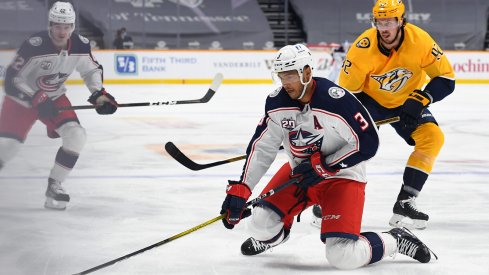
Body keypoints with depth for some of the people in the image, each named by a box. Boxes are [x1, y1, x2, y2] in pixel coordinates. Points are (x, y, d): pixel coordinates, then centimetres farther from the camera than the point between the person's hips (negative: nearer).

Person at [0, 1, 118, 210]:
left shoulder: (81, 46, -14)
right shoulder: (34, 46, -30)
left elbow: (92, 69, 7)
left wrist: (98, 93, -9)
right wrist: (37, 100, -33)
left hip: (54, 98, 4)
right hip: (22, 99, -4)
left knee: (76, 136, -15)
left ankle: (54, 185, -1)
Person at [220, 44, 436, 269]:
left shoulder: (337, 100, -28)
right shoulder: (276, 102, -9)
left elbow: (367, 144, -22)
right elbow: (261, 148, -2)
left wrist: (323, 166, -23)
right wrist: (240, 190, -10)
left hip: (341, 176, -6)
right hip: (299, 172, 6)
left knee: (342, 256, -19)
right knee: (261, 223, -9)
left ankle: (396, 241, 8)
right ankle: (275, 235, 30)